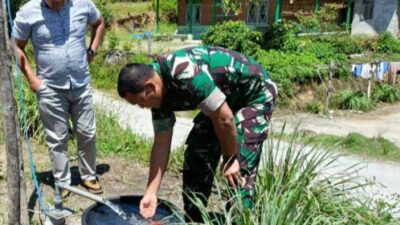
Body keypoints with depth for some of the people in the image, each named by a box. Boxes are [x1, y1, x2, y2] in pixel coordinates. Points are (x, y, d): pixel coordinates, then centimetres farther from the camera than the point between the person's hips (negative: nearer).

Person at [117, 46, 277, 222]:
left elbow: (225, 118, -30)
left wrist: (230, 159, -16)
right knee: (196, 156, 7)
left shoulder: (185, 73, -36)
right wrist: (151, 193, -1)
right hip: (223, 99, 8)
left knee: (238, 171, -15)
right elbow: (161, 144, -2)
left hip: (255, 94, -8)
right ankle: (193, 220, 21)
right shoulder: (159, 92, -8)